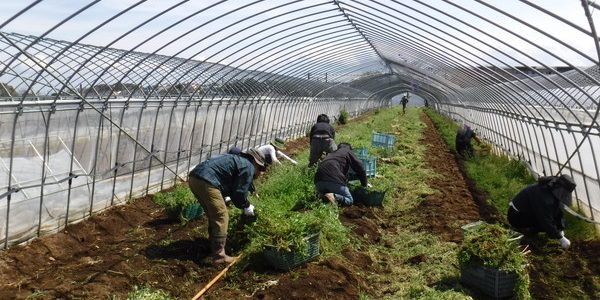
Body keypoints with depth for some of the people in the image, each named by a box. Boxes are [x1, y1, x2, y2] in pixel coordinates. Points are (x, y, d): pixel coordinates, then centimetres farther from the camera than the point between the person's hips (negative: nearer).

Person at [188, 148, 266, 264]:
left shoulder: (238, 160, 30)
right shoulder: (248, 167, 2)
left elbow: (232, 189, 34)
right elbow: (239, 193, -2)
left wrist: (244, 205, 33)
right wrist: (247, 207, 15)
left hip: (194, 177, 10)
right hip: (207, 182, -10)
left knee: (214, 216, 23)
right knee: (221, 218, -3)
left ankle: (214, 246, 34)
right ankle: (219, 255, -3)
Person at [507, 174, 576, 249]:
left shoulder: (553, 192, -4)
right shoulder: (544, 198, -34)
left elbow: (558, 212, 3)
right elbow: (547, 222, -30)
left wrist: (561, 231, -5)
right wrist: (561, 238, -22)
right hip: (517, 219, -10)